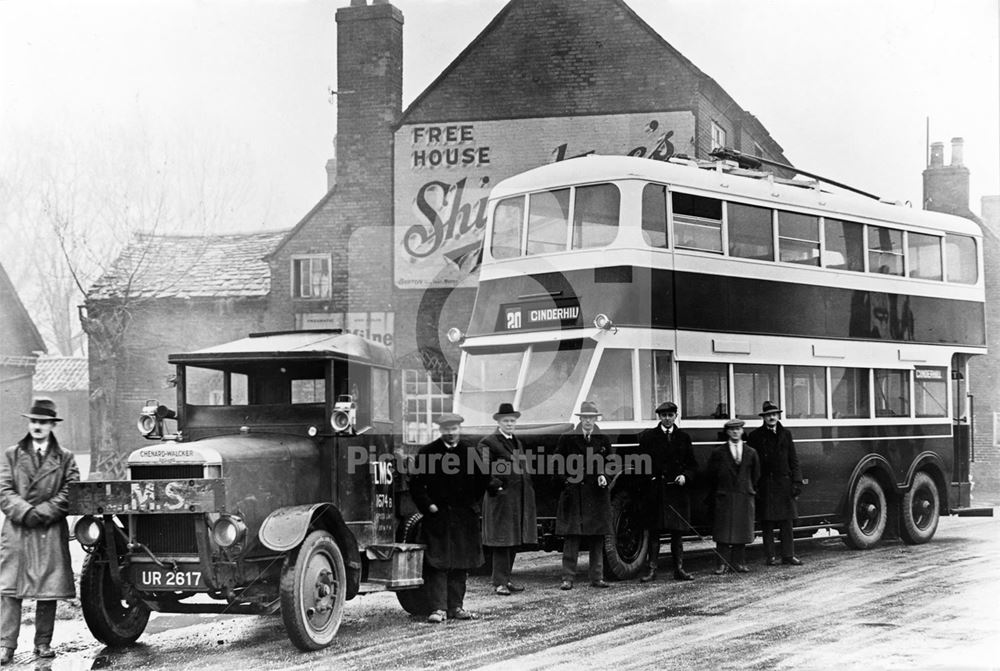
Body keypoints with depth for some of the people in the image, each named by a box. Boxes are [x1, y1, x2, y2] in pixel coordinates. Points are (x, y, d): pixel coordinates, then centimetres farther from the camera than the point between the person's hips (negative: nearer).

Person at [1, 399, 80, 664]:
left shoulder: (65, 458, 8)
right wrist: (26, 513, -13)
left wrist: (41, 513, -12)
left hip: (52, 532, 0)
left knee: (49, 591, 2)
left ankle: (43, 643, 11)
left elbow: (69, 493, -2)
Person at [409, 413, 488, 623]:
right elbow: (416, 484, 1)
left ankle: (456, 607, 14)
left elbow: (482, 480, 14)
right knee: (437, 564, -7)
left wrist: (473, 504, 6)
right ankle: (438, 609, -7)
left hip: (465, 517, 3)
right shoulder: (427, 453, -2)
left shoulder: (471, 452, 5)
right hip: (437, 515, -3)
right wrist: (428, 505, -8)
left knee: (461, 565, 6)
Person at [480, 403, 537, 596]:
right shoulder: (488, 443, -6)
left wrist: (530, 490, 15)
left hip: (520, 499, 8)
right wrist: (494, 486, -21)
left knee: (515, 540, 10)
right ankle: (500, 582, -3)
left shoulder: (518, 442, 19)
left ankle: (506, 578, 18)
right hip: (501, 498, -8)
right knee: (502, 541, -6)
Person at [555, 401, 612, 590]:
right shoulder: (567, 439, 3)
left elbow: (609, 466, 15)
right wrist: (566, 478, -6)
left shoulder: (604, 441, 10)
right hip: (573, 495, -2)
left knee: (597, 539, 4)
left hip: (597, 495, 2)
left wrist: (604, 477, -4)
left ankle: (597, 577, 10)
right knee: (571, 538, -5)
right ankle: (568, 578, -2)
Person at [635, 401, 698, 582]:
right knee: (654, 532, -1)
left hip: (677, 491, 2)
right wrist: (648, 476, -13)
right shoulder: (648, 436, 4)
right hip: (654, 491, -2)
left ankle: (679, 569, 11)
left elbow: (692, 465, 13)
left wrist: (685, 476, -5)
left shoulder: (683, 438, 11)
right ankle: (651, 569, 1)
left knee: (677, 533, 6)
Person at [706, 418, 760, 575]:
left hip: (744, 497, 2)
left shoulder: (750, 453, 9)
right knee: (723, 532, -4)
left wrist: (750, 490, 12)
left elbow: (756, 474, 15)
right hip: (724, 497, -2)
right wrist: (714, 494, 2)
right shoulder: (718, 453, 2)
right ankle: (723, 564, -3)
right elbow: (710, 475, 3)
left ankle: (739, 563, 10)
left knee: (742, 531, 4)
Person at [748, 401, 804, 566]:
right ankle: (770, 556, 7)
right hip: (764, 486, -2)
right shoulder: (755, 436, 1)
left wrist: (797, 482, 1)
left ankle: (788, 555, 10)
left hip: (784, 483, 2)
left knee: (786, 521, 4)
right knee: (767, 523, 1)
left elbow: (793, 460, 9)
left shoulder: (786, 434, 9)